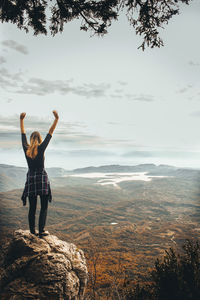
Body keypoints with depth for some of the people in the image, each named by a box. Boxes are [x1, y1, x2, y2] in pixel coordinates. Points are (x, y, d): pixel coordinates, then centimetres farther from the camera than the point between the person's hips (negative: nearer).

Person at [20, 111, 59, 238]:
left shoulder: (26, 149, 1)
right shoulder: (41, 148, -8)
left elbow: (23, 134, 13)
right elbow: (50, 133, -7)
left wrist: (21, 120, 23)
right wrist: (56, 119, -3)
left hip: (30, 179, 4)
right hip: (42, 179, -4)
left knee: (32, 208, 8)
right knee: (44, 207, 4)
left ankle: (33, 231, 11)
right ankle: (41, 231, 2)